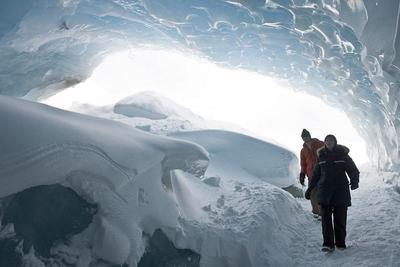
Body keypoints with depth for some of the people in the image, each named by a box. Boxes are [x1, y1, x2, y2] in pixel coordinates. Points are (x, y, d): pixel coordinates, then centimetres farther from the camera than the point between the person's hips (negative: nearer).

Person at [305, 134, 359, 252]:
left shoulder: (342, 154, 1)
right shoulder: (321, 156, 9)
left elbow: (353, 170, 0)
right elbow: (316, 174, 19)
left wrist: (354, 181, -21)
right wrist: (309, 189, 20)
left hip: (341, 192, -2)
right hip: (325, 192, 2)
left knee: (340, 219, 3)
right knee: (326, 218, -7)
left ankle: (340, 243, 17)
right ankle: (328, 244, -5)